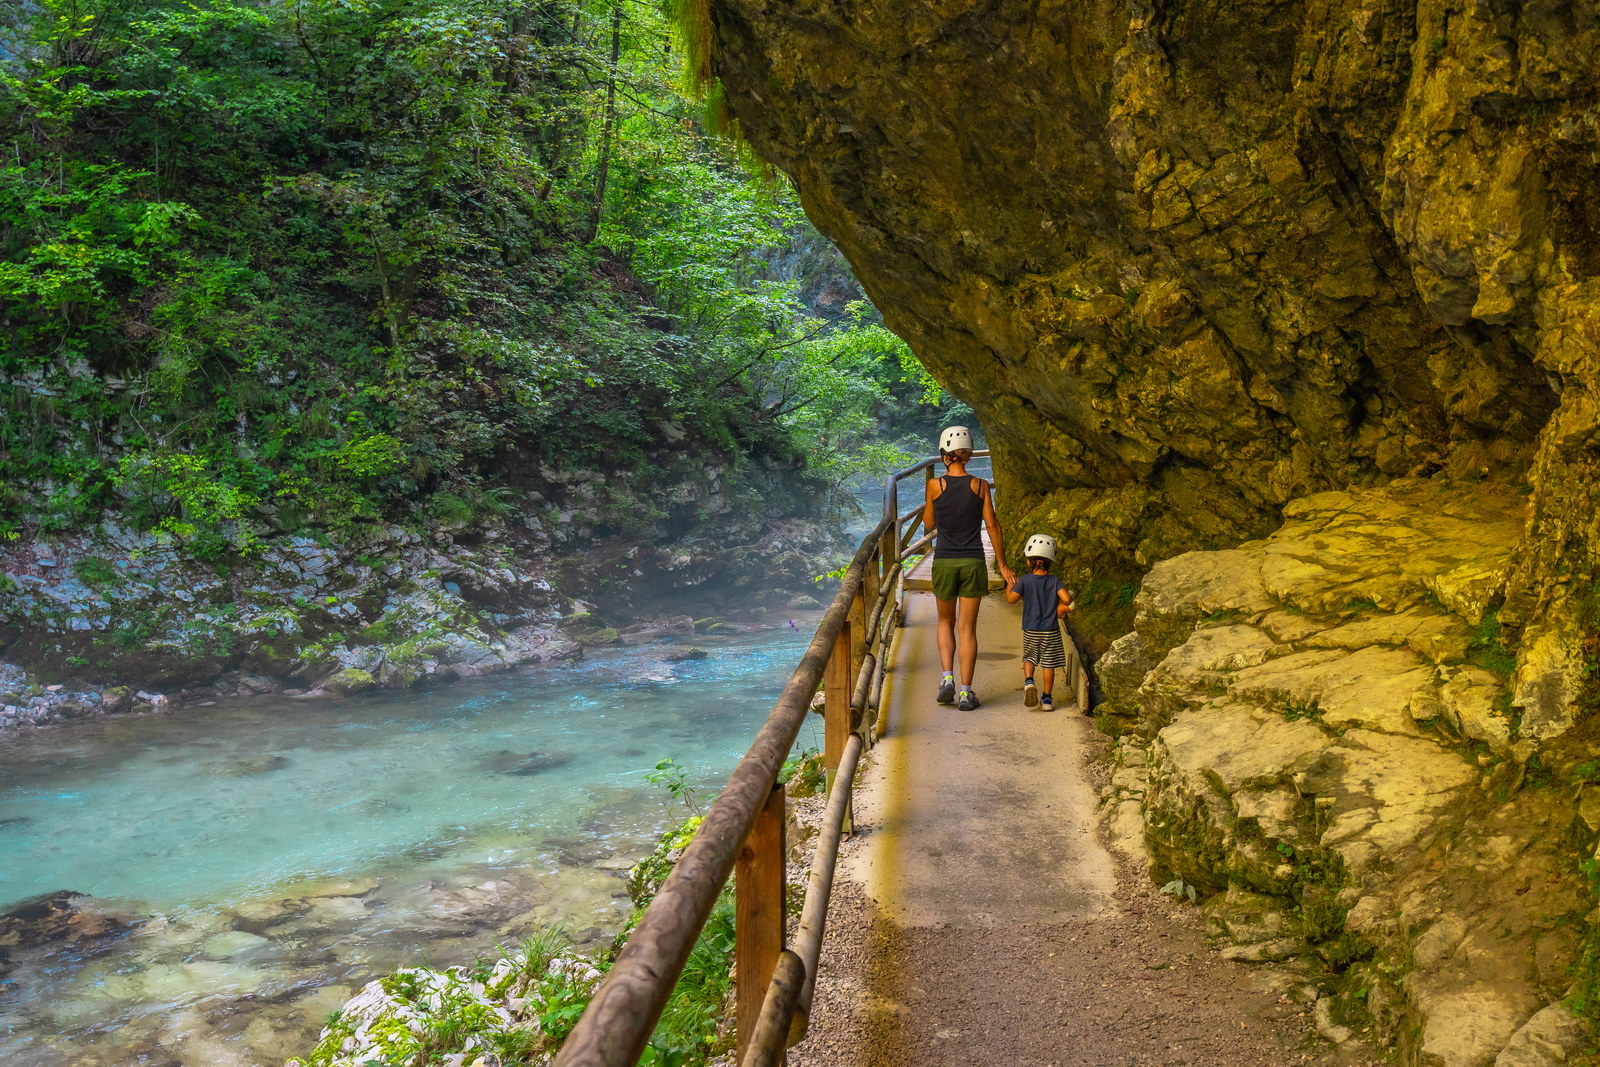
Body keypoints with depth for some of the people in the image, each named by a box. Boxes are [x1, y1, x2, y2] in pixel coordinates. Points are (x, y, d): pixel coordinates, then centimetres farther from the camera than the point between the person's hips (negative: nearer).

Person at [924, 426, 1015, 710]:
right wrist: (1002, 564, 7)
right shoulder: (980, 486, -3)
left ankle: (947, 677, 3)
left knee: (946, 622, 20)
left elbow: (929, 524, 7)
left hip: (944, 562, 0)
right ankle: (966, 692, 5)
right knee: (968, 628, 6)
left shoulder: (935, 485, -6)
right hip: (973, 563, 0)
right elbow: (992, 526, -1)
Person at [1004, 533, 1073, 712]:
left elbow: (1011, 599, -12)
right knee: (1049, 664, 7)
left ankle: (1028, 681, -9)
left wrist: (1009, 588, 8)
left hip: (1030, 630, 0)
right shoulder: (1054, 581, -6)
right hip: (1051, 630, 0)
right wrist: (1063, 606, 5)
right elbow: (1067, 599, -17)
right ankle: (1047, 699, 10)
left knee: (1029, 657, 18)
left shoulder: (1025, 580, -8)